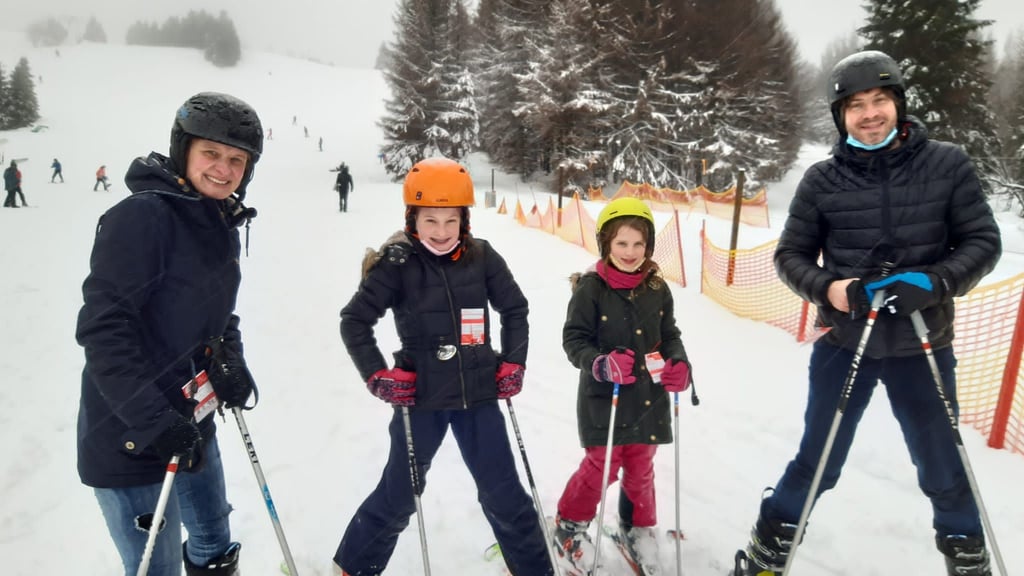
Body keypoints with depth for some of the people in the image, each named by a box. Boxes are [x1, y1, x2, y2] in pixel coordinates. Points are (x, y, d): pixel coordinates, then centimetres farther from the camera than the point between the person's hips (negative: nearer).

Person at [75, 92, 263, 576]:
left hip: (190, 424, 8)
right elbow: (103, 328, -23)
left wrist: (230, 362, -3)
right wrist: (152, 420, -26)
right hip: (130, 437, -8)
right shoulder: (141, 215, -19)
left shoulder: (223, 226, 6)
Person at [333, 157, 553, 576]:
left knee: (504, 493, 11)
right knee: (399, 496, 11)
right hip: (421, 398, -2)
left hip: (479, 394, 2)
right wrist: (377, 375, -11)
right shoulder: (397, 263, -10)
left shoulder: (481, 257, -3)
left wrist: (513, 364, 2)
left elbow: (514, 309, 9)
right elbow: (354, 320, -4)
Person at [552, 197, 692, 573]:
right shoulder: (591, 287, -13)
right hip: (604, 398, -4)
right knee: (602, 466, 3)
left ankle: (638, 525, 44)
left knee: (641, 467, 18)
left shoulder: (657, 288, 0)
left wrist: (679, 364, -8)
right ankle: (569, 526, 28)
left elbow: (669, 335, 11)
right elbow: (574, 338, -11)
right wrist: (600, 364, -28)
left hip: (649, 398, 4)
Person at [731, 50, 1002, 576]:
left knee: (944, 469, 15)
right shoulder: (822, 180, -5)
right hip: (844, 344, -1)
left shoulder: (947, 165, -3)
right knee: (817, 464, 9)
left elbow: (983, 242, -1)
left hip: (922, 345, 1)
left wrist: (935, 283, -19)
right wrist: (827, 289, -19)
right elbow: (791, 255, 1)